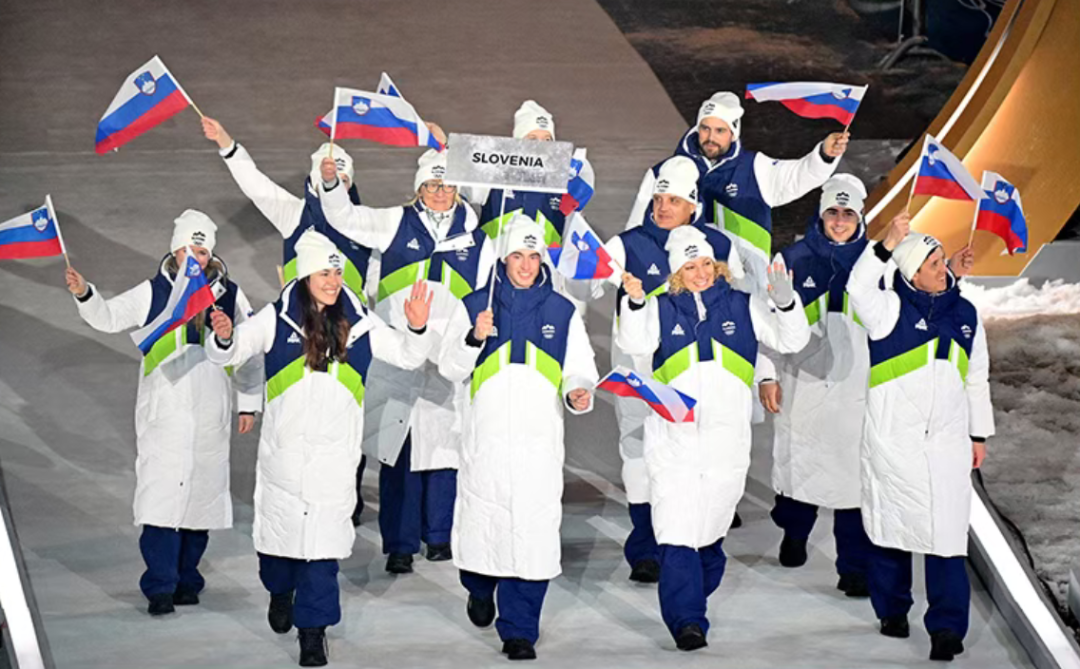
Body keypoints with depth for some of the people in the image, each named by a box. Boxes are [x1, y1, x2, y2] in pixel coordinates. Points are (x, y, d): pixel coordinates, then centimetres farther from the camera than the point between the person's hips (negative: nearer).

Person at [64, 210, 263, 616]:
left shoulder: (231, 297, 6)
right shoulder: (153, 293, 1)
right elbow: (109, 317, -5)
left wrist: (249, 403, 11)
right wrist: (85, 295, -24)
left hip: (211, 417, 2)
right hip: (162, 414, -2)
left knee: (201, 495, 8)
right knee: (161, 496, -9)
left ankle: (187, 579, 21)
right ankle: (160, 587, -5)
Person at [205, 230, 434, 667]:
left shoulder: (359, 323, 5)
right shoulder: (277, 319, -2)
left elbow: (408, 356, 11)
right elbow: (230, 353, -6)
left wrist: (418, 330, -10)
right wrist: (223, 340, -29)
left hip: (335, 454, 0)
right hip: (284, 449, 0)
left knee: (324, 542, -4)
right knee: (280, 527, 12)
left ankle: (313, 631, 4)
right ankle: (280, 592, 43)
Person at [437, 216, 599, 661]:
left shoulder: (562, 311, 9)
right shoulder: (475, 306, 7)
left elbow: (579, 369, 10)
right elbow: (449, 368, 7)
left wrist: (578, 394, -11)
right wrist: (474, 339, -11)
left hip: (540, 441, 0)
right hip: (486, 438, 0)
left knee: (533, 536, -6)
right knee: (482, 520, 5)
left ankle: (519, 631, 2)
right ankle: (480, 588, 37)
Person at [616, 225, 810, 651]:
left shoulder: (743, 306, 11)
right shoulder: (661, 309, 8)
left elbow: (792, 340, 5)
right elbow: (635, 343, -8)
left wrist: (786, 302, -13)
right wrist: (635, 304, -25)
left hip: (726, 439, 2)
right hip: (673, 436, -2)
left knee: (711, 527, 12)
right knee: (677, 530, -12)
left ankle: (693, 597, 35)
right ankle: (686, 621, -13)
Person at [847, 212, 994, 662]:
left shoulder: (965, 315, 11)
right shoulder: (891, 308, -2)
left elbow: (977, 379, 19)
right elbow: (859, 288, -25)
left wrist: (980, 434, 18)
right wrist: (886, 245, -35)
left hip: (947, 440, 2)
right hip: (891, 439, -2)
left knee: (946, 534, -6)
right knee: (889, 526, 8)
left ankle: (947, 628, -4)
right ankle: (892, 610, 25)